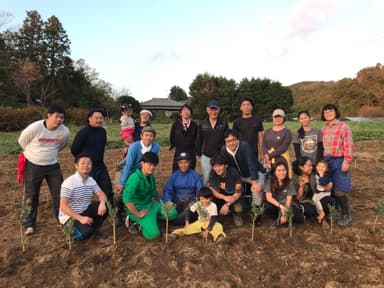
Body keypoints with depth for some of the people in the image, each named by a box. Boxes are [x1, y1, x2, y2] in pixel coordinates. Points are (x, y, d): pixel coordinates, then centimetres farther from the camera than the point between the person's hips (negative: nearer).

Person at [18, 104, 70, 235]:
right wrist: (34, 154, 8)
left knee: (59, 194, 6)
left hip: (52, 166, 3)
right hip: (33, 166, -2)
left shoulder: (64, 131, -14)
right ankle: (29, 224, 25)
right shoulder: (35, 127, -23)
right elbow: (22, 141, -4)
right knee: (31, 196, 9)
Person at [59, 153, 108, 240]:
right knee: (86, 232, -29)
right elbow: (63, 206, -23)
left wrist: (102, 203, -21)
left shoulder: (91, 180, -1)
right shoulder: (69, 183, -22)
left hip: (85, 211, 6)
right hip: (70, 216, -6)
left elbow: (101, 194, 5)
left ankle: (95, 227, 8)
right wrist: (80, 218, -30)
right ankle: (73, 230, 5)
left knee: (105, 207, -16)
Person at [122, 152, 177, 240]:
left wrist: (155, 207, 7)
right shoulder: (135, 178, -25)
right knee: (153, 233, -24)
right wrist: (138, 214, -26)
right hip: (138, 209, -8)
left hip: (150, 204, 8)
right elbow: (126, 199, -35)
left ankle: (152, 218, 6)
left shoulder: (151, 176, 2)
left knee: (173, 213, -1)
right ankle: (137, 221, 2)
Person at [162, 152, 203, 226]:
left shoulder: (195, 175, 0)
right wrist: (169, 202, -19)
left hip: (191, 200, -1)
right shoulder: (174, 175, 3)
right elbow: (168, 190, -1)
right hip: (177, 200, 1)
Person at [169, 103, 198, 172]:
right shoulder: (176, 124, 2)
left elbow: (197, 138, 10)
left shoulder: (194, 125, 2)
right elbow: (171, 137, 11)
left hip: (191, 154, 1)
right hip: (178, 154, 0)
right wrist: (174, 146, 11)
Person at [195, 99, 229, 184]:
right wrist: (199, 154, 7)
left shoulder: (224, 122, -2)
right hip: (206, 157, 1)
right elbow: (198, 140, 7)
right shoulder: (202, 123, 1)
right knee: (206, 180, 10)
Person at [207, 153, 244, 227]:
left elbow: (238, 192, -20)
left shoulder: (233, 173, -21)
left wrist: (227, 204, -32)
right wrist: (225, 197, -28)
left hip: (233, 197, -2)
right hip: (220, 197, 3)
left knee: (238, 208, -34)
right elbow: (210, 190, -13)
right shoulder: (212, 173, -13)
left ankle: (236, 215, 6)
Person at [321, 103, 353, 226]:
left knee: (339, 191, -5)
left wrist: (346, 162, -17)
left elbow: (348, 146, -12)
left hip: (339, 161, -6)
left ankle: (347, 215, 15)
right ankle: (339, 212, 26)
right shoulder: (324, 129, 10)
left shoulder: (344, 126, -8)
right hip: (327, 161, 6)